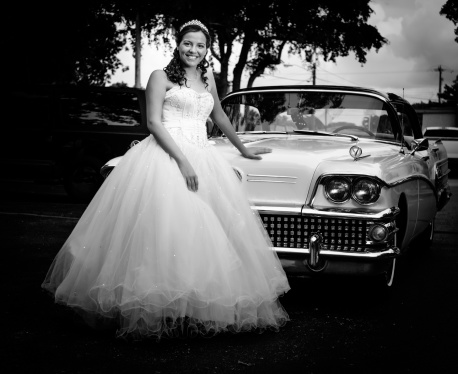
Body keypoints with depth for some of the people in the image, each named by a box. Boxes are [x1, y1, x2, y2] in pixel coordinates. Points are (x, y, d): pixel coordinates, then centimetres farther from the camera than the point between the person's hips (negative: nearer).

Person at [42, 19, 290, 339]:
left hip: (202, 158, 6)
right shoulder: (161, 77, 2)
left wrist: (242, 149, 41)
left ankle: (198, 308, 5)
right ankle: (160, 312, -11)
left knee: (205, 233, -1)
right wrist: (182, 161, -17)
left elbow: (219, 115, 33)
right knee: (165, 228, -15)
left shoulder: (207, 77, 19)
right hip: (166, 156, -6)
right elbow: (154, 122, -7)